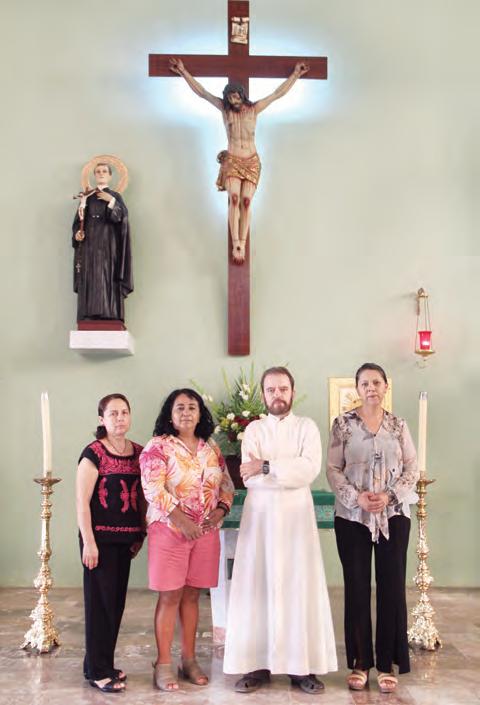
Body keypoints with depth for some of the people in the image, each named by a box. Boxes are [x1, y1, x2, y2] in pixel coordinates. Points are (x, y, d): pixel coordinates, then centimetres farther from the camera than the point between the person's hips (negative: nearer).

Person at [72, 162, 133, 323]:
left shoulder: (115, 196, 10)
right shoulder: (87, 197, 14)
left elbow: (122, 217, -6)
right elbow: (78, 221, 10)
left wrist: (111, 201, -14)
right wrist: (77, 234, -8)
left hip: (108, 245, -2)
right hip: (89, 245, 2)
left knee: (107, 278, -10)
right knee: (89, 278, -6)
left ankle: (109, 317, -12)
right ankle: (89, 317, -8)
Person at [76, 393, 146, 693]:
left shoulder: (139, 452, 7)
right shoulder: (94, 453, -10)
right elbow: (82, 502, -12)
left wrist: (141, 534, 9)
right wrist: (88, 542, -15)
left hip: (125, 538, 6)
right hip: (100, 537, -6)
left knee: (117, 601, 12)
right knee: (100, 602, 1)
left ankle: (104, 663, 26)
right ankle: (98, 671, 13)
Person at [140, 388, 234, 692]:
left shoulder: (211, 448, 11)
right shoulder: (158, 447, -6)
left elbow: (227, 485, 14)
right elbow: (153, 489, -15)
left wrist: (221, 509, -5)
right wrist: (182, 520, -21)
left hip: (206, 531, 5)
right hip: (169, 530, -4)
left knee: (191, 596, 12)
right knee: (170, 597, 0)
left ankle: (189, 659, 22)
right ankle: (164, 664, 10)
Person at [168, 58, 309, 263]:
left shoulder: (254, 109, 1)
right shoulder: (225, 108, 1)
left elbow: (278, 93, 5)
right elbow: (202, 92, 2)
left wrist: (296, 74, 6)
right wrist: (183, 71, 1)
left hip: (252, 162, 1)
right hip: (232, 161, -1)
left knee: (246, 201, -10)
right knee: (234, 198, -19)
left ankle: (242, 245, -8)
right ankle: (235, 245, -22)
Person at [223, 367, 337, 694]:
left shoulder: (307, 427, 5)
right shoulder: (254, 429, 7)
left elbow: (310, 469, -12)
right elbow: (250, 478, -6)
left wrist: (266, 466, -14)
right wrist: (291, 473, -12)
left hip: (297, 515, -1)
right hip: (260, 516, 1)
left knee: (301, 586, 0)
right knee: (258, 586, 1)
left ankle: (303, 665, 9)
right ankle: (258, 664, 9)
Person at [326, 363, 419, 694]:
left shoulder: (398, 425, 5)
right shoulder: (343, 424, 1)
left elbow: (412, 468, 2)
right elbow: (333, 469, -2)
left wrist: (389, 496, -12)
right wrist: (356, 497, -16)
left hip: (393, 515, 1)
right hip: (352, 516, -1)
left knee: (392, 587, 3)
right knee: (357, 587, 4)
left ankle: (387, 663, 15)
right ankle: (361, 662, 16)